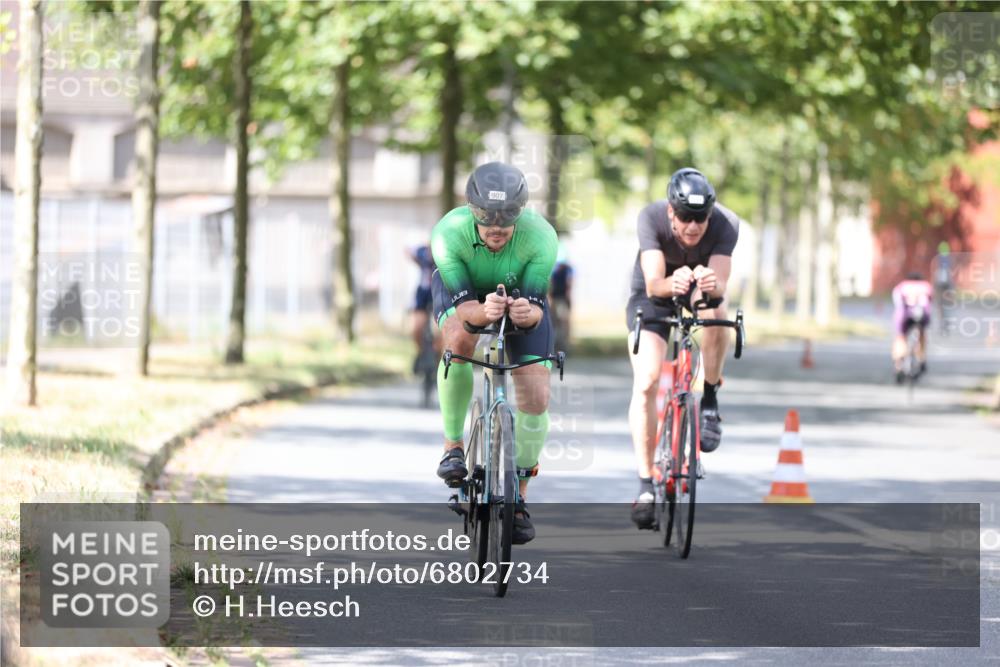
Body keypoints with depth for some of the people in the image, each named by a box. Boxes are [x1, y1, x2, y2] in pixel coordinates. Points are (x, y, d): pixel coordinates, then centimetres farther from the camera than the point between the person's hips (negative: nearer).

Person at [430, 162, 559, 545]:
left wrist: (527, 312, -58)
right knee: (459, 340, -36)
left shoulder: (540, 237, -36)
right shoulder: (449, 233, -37)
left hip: (521, 295, 1)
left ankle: (518, 497, 10)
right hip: (461, 290, -1)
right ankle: (453, 447, -18)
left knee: (536, 398, -9)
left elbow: (537, 306, -34)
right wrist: (484, 312, -60)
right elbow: (464, 306, -37)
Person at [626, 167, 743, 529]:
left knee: (716, 311, -36)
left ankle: (710, 400, -14)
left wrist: (713, 285, -63)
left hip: (700, 291, 1)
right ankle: (646, 485, -12)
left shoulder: (726, 224, -30)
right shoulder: (651, 218, -32)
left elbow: (721, 285, -39)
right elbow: (653, 283, -41)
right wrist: (670, 283, -64)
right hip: (653, 297, -1)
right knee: (645, 384, -18)